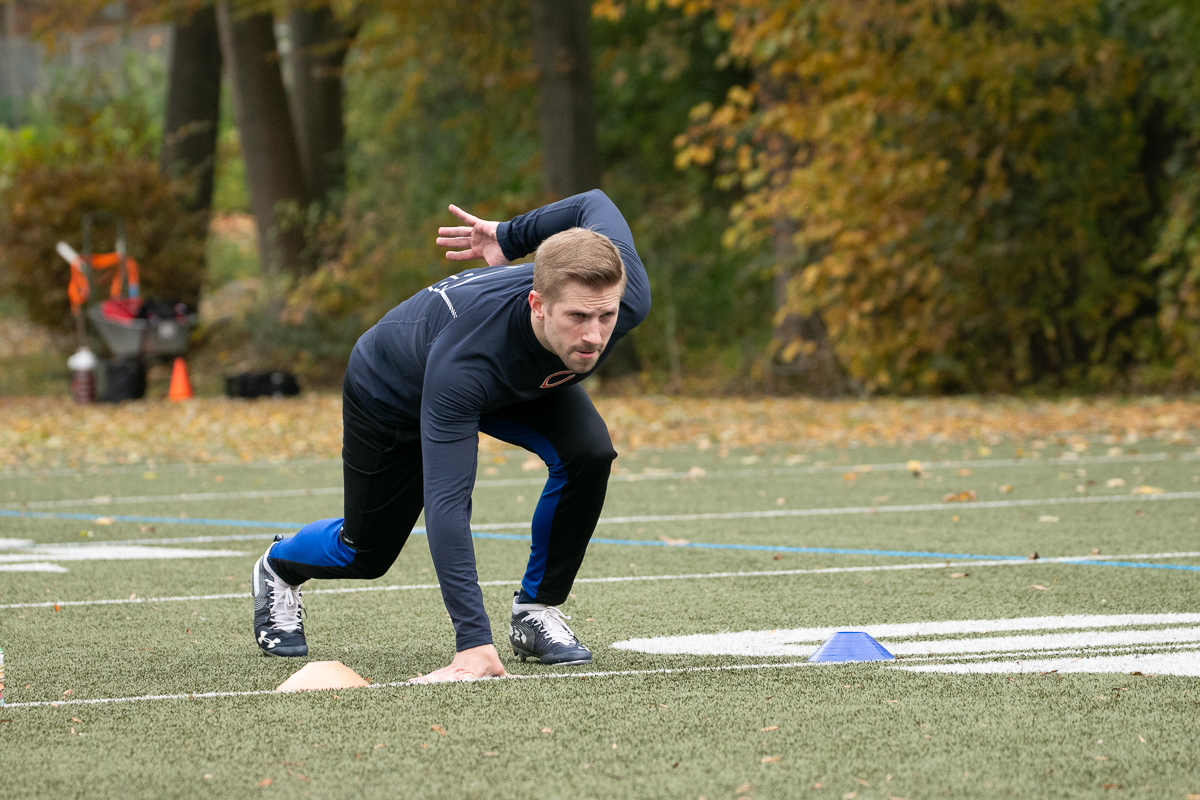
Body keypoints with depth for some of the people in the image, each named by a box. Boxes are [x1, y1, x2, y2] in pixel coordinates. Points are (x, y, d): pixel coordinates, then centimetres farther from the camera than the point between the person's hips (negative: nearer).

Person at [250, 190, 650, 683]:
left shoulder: (629, 298, -38)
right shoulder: (463, 360, -50)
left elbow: (596, 205, -15)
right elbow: (446, 503, -51)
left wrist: (510, 237, 2)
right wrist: (474, 645, -57)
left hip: (521, 379, 4)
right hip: (392, 392, -4)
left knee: (588, 453, -25)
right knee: (367, 553, 11)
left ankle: (536, 613, -5)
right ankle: (279, 567, 47)